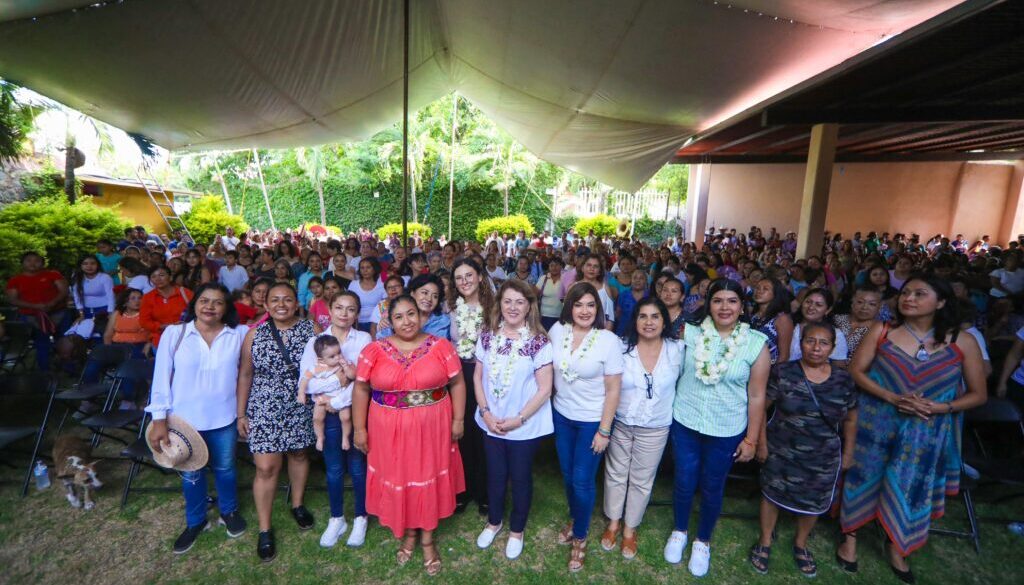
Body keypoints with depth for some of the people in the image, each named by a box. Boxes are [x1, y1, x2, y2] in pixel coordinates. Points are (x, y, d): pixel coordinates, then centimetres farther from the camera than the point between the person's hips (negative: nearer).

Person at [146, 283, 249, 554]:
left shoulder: (238, 335, -7)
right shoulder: (174, 333, -8)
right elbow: (161, 377, -6)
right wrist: (159, 419, -8)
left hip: (224, 419, 0)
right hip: (184, 419, 0)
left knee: (224, 468, 18)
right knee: (191, 473, 18)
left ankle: (229, 512, 42)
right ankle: (195, 522, 41)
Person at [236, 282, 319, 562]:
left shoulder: (311, 329, -6)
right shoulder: (255, 334, -4)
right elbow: (245, 374, 2)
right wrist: (241, 414, 3)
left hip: (301, 408, 1)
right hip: (265, 409, -1)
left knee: (299, 455, 17)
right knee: (266, 468, -1)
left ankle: (297, 505, 41)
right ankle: (265, 530, 17)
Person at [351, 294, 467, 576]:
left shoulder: (441, 346, -6)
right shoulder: (374, 350, -5)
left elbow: (457, 383, -1)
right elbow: (361, 389, -1)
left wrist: (458, 420, -4)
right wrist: (359, 428, -1)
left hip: (432, 428, 0)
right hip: (390, 430, 1)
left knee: (429, 479, 11)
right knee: (398, 480, 13)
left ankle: (427, 538, 32)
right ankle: (408, 534, 38)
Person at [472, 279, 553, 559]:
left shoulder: (539, 342, -15)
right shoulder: (487, 336, -4)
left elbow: (544, 389, -14)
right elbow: (478, 377, 1)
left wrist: (518, 419, -16)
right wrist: (486, 413, -9)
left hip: (525, 426, -3)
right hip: (491, 423, 3)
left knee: (520, 478, 15)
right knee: (495, 475, 19)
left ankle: (516, 530, 39)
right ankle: (494, 521, 45)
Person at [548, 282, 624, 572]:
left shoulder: (609, 340, -18)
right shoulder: (557, 330, -8)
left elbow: (613, 389, -14)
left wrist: (604, 431, -12)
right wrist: (550, 402, 7)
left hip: (592, 421, -4)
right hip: (561, 416, 4)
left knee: (582, 480, 6)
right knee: (567, 475, 19)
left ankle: (580, 537, 32)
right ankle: (574, 519, 47)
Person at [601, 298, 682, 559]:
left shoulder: (677, 350, -10)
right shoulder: (622, 348, -12)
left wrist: (670, 410, 3)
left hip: (655, 428, 0)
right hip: (620, 424, 0)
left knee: (641, 480, 15)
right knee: (615, 474, 16)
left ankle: (630, 528, 37)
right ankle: (613, 522, 40)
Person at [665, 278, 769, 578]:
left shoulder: (756, 343, -11)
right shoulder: (691, 333, -9)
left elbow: (756, 396, -6)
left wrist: (751, 440, -3)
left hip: (726, 431, -1)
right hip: (684, 422, 1)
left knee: (712, 488, 17)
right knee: (683, 482, 16)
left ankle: (702, 541, 43)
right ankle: (680, 531, 44)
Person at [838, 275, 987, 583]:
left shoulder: (962, 342, -6)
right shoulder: (881, 331, -8)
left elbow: (978, 394, 0)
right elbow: (856, 372, -7)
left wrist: (941, 407, -17)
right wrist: (893, 398, -20)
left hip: (925, 432, 1)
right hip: (876, 422, -1)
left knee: (909, 487, 12)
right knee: (864, 476, 9)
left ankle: (896, 547, 37)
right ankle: (850, 538, 30)